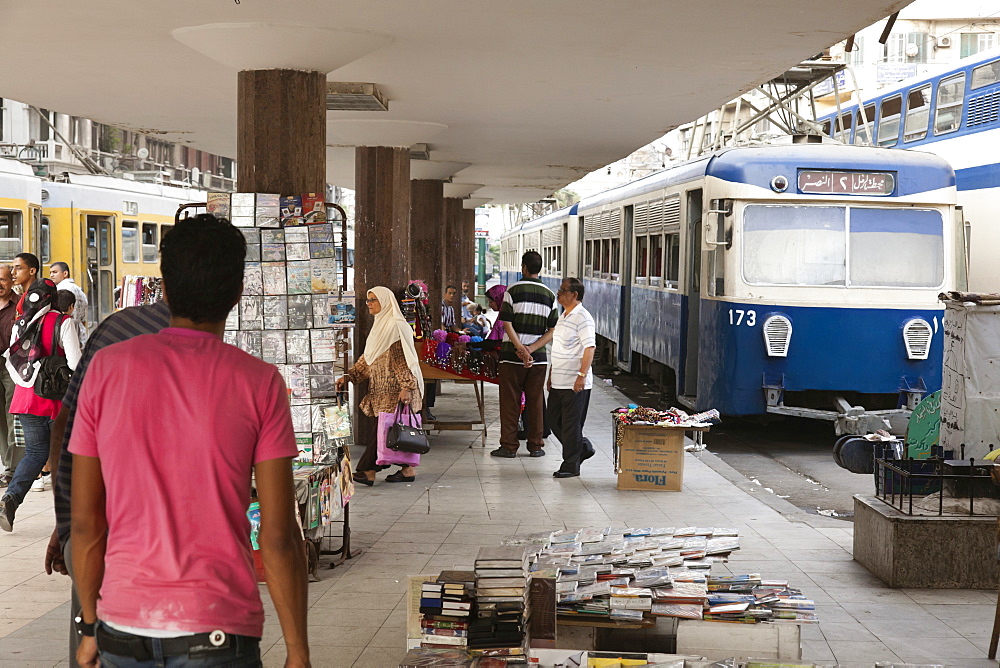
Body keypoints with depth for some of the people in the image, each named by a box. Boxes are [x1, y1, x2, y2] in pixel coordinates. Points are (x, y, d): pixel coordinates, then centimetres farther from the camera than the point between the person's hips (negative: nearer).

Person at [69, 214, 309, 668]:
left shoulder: (106, 367, -1)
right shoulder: (259, 382, -8)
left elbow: (84, 520, 2)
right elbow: (278, 537, -9)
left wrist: (89, 627, 14)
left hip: (122, 627, 3)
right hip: (217, 630, -3)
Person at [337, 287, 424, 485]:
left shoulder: (396, 326, -11)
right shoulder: (379, 326, 18)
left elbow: (402, 359, -16)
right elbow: (367, 358, 20)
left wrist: (406, 387, -21)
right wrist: (349, 376, 11)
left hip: (393, 389, -9)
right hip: (381, 389, 9)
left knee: (383, 429, -9)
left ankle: (368, 471, -11)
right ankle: (407, 470, 12)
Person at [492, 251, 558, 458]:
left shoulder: (513, 291, -5)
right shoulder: (549, 295, 6)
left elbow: (507, 323, -12)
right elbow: (552, 330, 1)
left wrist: (521, 349, -14)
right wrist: (531, 349, -6)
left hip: (512, 355, -3)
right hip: (539, 356, 3)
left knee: (510, 401, 4)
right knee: (536, 402, 10)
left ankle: (509, 445, 6)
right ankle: (536, 445, 13)